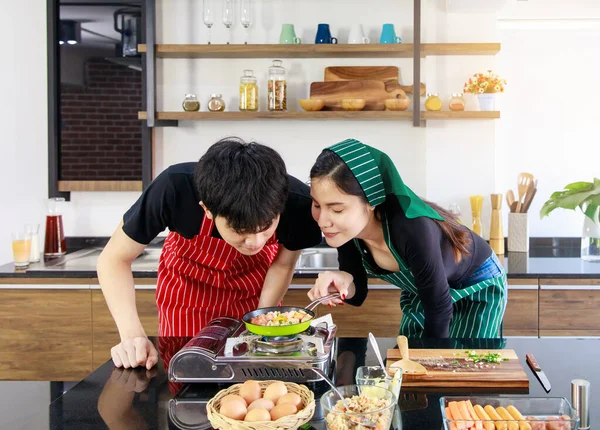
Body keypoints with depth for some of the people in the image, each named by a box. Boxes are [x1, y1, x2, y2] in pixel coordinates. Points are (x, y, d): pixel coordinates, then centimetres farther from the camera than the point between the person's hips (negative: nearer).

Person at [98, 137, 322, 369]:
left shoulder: (299, 202, -34)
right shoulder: (174, 189, -39)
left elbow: (282, 265, -12)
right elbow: (115, 259, -25)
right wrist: (132, 334, -37)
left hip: (255, 287, 1)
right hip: (188, 285, -1)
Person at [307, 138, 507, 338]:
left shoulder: (412, 230, -41)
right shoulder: (345, 228, -23)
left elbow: (439, 309, -29)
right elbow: (357, 293, -10)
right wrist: (344, 283, -32)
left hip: (477, 289, -5)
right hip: (422, 291, 5)